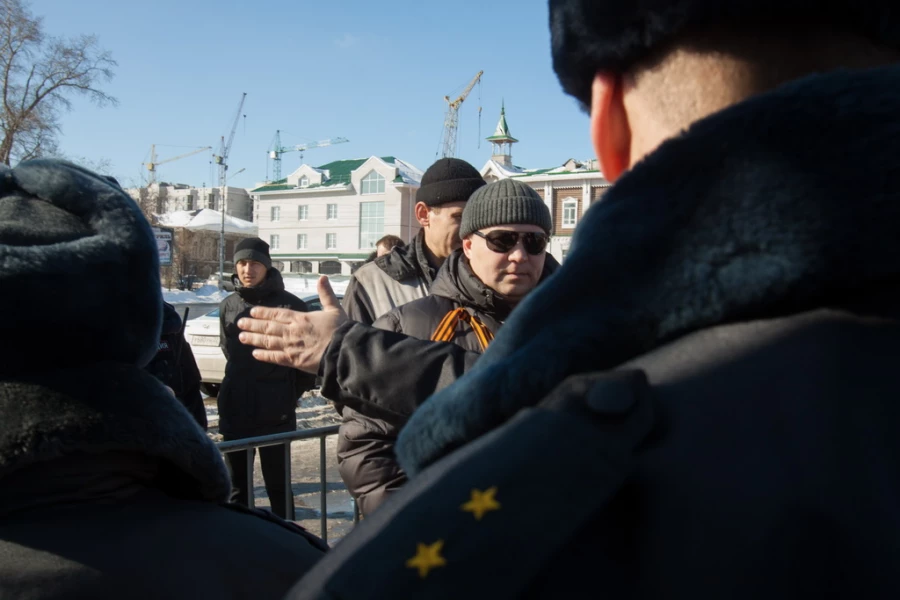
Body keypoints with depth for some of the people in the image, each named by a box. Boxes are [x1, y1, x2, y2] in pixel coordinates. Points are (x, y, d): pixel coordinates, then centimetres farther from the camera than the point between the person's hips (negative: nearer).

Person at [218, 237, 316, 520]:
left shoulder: (290, 305, -9)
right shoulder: (227, 306, 4)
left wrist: (293, 393, 2)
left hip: (276, 414, -4)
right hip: (234, 411, 4)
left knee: (278, 485, 7)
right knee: (237, 486, 16)